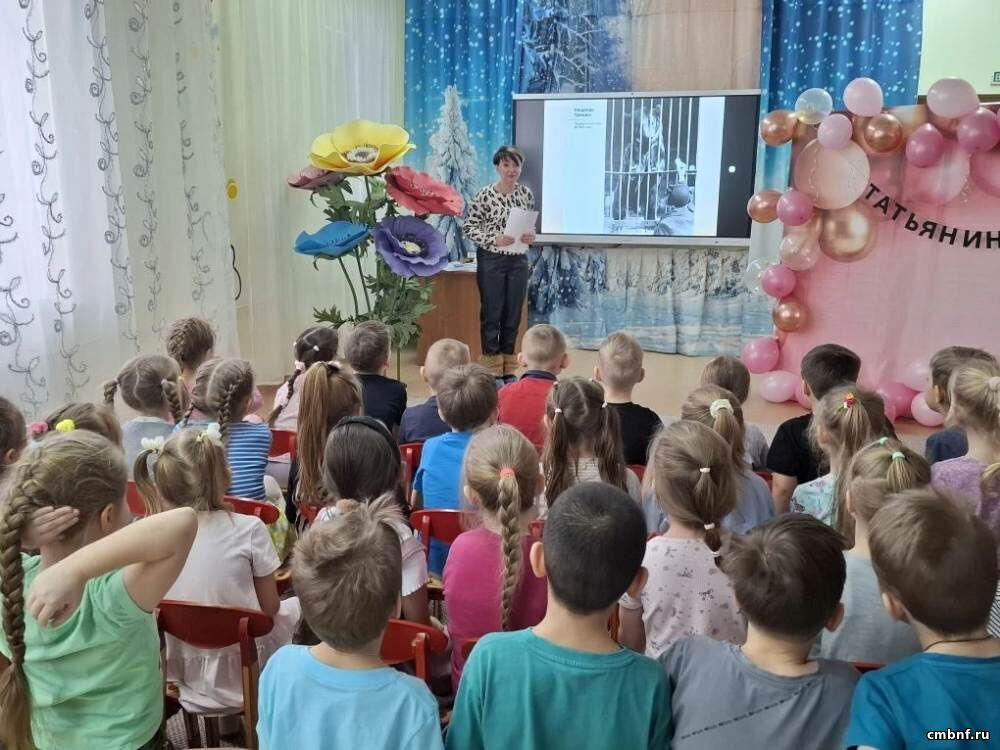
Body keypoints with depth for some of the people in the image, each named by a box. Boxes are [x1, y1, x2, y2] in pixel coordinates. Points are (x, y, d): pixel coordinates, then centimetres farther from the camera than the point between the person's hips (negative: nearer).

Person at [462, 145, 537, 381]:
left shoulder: (526, 194, 5)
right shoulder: (485, 195, -10)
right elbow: (469, 226, -7)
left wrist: (530, 236, -5)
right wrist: (494, 239, -19)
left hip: (519, 260, 4)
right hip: (492, 260, -4)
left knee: (513, 313, 8)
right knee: (491, 313, 2)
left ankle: (508, 367, 19)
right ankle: (491, 367, 12)